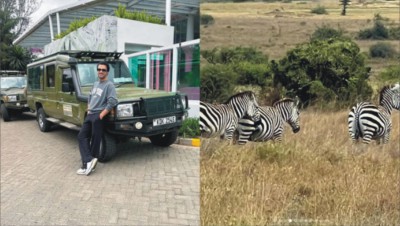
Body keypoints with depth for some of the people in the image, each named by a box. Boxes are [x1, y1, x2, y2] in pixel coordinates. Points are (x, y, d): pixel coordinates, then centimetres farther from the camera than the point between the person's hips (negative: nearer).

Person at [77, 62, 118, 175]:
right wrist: (88, 109, 14)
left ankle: (88, 162, 3)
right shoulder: (95, 84, 16)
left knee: (95, 141, -2)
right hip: (90, 115, 9)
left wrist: (101, 115, -21)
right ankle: (89, 161, -2)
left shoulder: (109, 85, -10)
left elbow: (112, 102, -22)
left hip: (98, 116, -9)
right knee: (82, 136, 1)